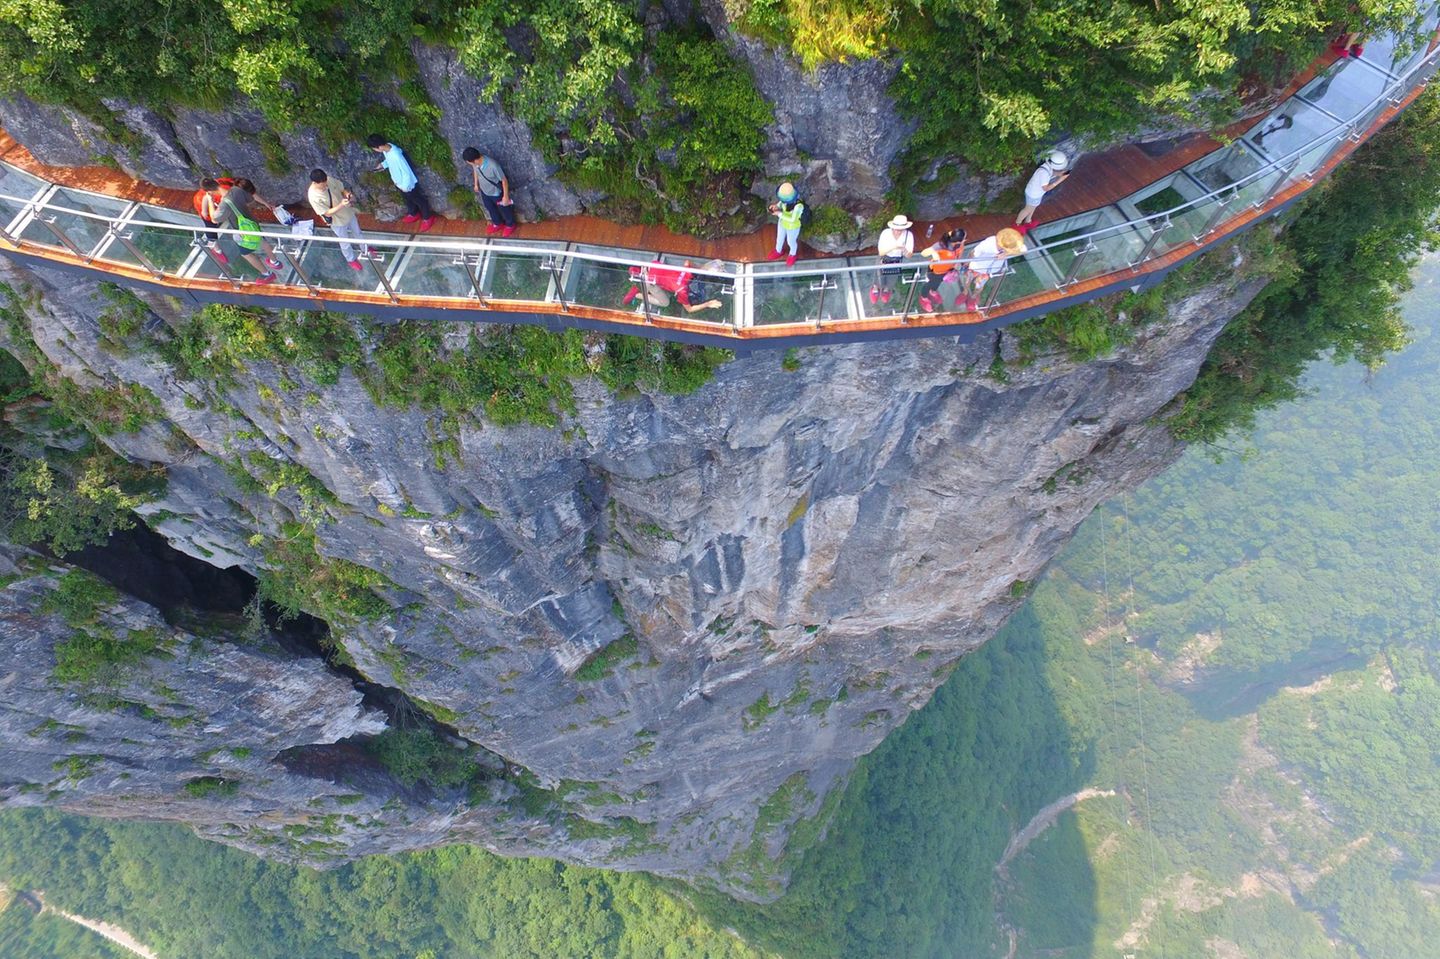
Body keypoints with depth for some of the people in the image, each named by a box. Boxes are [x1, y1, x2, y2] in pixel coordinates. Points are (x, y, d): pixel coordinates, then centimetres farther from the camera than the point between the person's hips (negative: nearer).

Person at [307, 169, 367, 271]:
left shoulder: (329, 179, -21)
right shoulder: (313, 196, -34)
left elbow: (342, 188, -3)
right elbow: (328, 213, -27)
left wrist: (347, 194, -27)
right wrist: (341, 205, -41)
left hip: (348, 213, 5)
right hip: (337, 221, -5)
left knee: (357, 233, 30)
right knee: (345, 243, 21)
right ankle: (351, 259, 49)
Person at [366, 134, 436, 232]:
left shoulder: (396, 155, -40)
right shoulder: (387, 147, -13)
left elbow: (406, 172, -30)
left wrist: (405, 186, -20)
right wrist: (383, 165, -1)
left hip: (408, 184, -8)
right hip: (399, 183, 8)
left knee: (418, 200, 16)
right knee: (407, 199, 30)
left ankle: (427, 218, 37)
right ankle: (413, 214, 54)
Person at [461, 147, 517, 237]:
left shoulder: (493, 166, -42)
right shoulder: (475, 162, -24)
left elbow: (504, 180, -27)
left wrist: (506, 196, -17)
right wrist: (476, 184, 15)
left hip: (496, 193, -5)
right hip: (484, 191, 5)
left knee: (504, 210, 23)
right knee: (490, 209, 29)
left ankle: (510, 225, 52)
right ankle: (498, 224, 58)